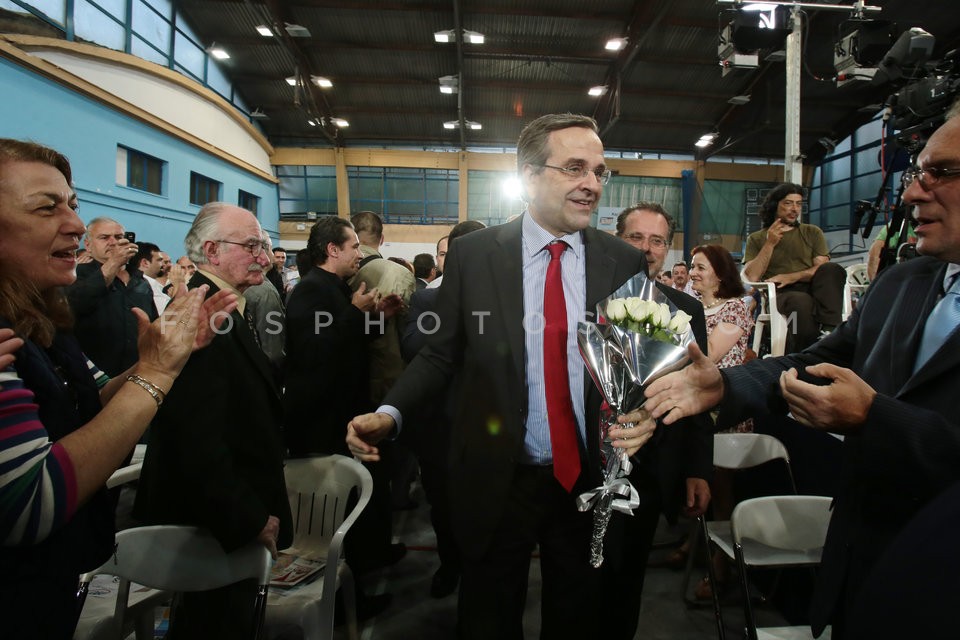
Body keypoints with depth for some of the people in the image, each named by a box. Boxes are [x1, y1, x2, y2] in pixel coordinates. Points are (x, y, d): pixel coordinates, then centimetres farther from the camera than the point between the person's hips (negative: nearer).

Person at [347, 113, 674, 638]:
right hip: (495, 482, -1)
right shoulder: (471, 254, -7)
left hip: (589, 482, 2)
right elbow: (441, 353, -2)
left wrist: (646, 415, -17)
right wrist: (390, 411, -16)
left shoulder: (626, 263, -2)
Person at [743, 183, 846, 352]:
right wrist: (770, 244, -4)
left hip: (812, 289, 3)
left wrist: (792, 277, -8)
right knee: (802, 301, -38)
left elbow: (823, 268, 6)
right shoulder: (757, 239, 16)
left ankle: (828, 330, -38)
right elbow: (751, 277, 0)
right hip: (780, 294, -3)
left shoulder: (812, 232, 22)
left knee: (832, 269, -30)